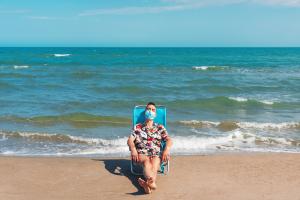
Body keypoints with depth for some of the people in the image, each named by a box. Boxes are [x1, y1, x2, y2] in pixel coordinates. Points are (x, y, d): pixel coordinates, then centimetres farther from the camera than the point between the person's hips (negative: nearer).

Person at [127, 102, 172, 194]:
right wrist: (133, 149, -17)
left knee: (154, 166, -36)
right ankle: (152, 182, -67)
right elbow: (130, 140, 7)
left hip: (156, 154, 1)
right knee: (147, 162, -38)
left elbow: (169, 140, 10)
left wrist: (167, 149, -15)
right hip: (141, 153, 0)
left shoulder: (160, 127, 23)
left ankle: (147, 184, -67)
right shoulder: (137, 127, 20)